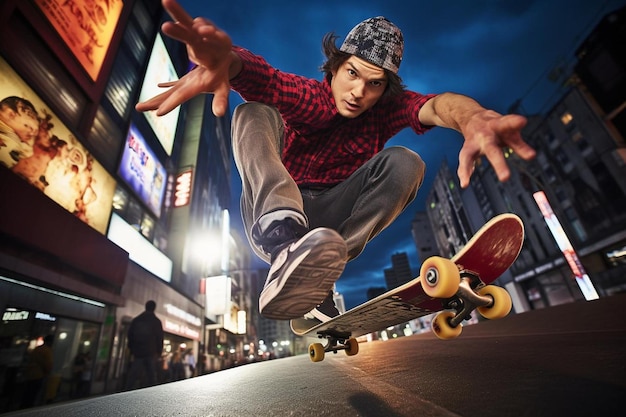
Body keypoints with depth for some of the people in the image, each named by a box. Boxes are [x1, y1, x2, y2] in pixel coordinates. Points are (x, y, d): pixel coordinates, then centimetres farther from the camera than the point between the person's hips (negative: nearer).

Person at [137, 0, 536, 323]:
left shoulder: (386, 109, -3)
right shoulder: (306, 97, -8)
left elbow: (436, 104, -24)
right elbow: (259, 76, -30)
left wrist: (472, 118, -48)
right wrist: (227, 61, -54)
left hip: (329, 220, 2)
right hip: (272, 215, -1)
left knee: (405, 162, -18)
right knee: (254, 114, -20)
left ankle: (314, 280, -25)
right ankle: (285, 246, -45)